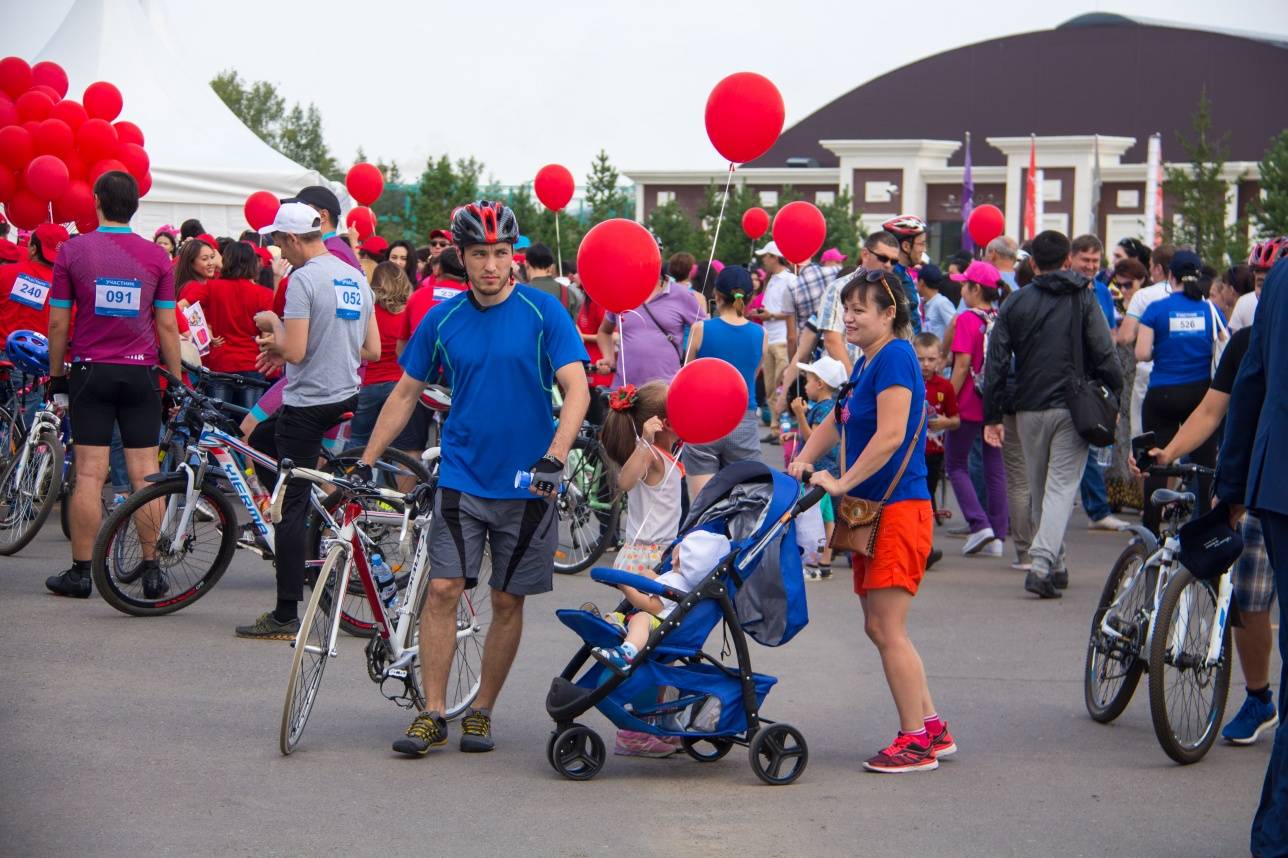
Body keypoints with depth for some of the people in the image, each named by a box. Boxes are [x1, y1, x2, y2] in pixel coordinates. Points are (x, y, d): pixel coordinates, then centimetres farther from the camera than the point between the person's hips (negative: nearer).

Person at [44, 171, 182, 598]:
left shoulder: (72, 251, -3)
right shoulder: (156, 256, 0)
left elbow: (58, 322, -1)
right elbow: (168, 326, 1)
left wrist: (56, 373, 10)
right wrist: (176, 378, 9)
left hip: (90, 371, -1)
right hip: (140, 373, 1)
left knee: (89, 473, 0)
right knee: (145, 472, 3)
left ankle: (81, 572, 3)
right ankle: (151, 569, 5)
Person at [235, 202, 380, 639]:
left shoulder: (303, 279, -15)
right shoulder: (356, 278, 10)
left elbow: (295, 352, -22)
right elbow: (372, 350, 14)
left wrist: (273, 325, 0)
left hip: (308, 403, -9)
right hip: (348, 400, 9)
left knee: (291, 508, -3)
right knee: (262, 437, 30)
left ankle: (286, 617, -2)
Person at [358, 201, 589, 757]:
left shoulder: (543, 312, -6)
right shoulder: (442, 319, 2)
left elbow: (577, 389, -12)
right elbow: (406, 393, 10)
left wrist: (554, 458, -27)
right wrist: (365, 462, 5)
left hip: (525, 483, -1)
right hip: (462, 477, 1)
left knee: (508, 601, 6)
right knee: (444, 588, -9)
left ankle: (481, 712, 19)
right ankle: (432, 714, -2)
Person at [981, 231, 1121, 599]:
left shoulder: (1015, 303, 5)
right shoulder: (1084, 299, -1)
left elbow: (996, 363, 3)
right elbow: (1105, 355, -6)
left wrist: (992, 416, 7)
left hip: (1029, 409, 2)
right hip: (1072, 410, -2)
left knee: (1039, 489, 16)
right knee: (1061, 487, -4)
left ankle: (1055, 564, 25)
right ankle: (1043, 562, -22)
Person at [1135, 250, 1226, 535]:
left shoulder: (1157, 309, -5)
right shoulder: (1211, 310, 1)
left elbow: (1142, 354, -9)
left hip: (1163, 395, -1)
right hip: (1202, 392, 2)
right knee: (1206, 465, 6)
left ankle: (1151, 530, 4)